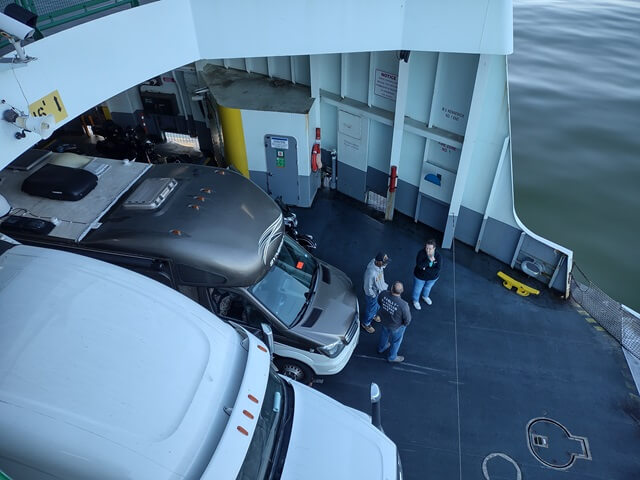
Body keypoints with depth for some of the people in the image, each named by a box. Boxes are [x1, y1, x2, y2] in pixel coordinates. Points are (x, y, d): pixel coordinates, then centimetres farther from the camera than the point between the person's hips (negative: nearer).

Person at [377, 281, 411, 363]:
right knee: (396, 341, 28)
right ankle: (392, 357, 54)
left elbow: (379, 302, -6)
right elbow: (407, 319, -24)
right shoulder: (403, 305, -42)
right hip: (396, 326, -4)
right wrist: (405, 324, -1)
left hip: (384, 321, 4)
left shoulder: (383, 294, -31)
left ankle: (381, 348, 65)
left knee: (384, 334, 36)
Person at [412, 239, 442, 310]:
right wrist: (429, 260, -43)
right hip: (420, 276, -3)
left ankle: (425, 296, 63)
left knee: (428, 287, 32)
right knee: (418, 289, 22)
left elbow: (438, 269, -25)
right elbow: (419, 265, -37)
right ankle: (415, 300, 52)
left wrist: (426, 269, -30)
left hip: (433, 277, 3)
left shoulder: (438, 255, -25)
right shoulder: (421, 253, -31)